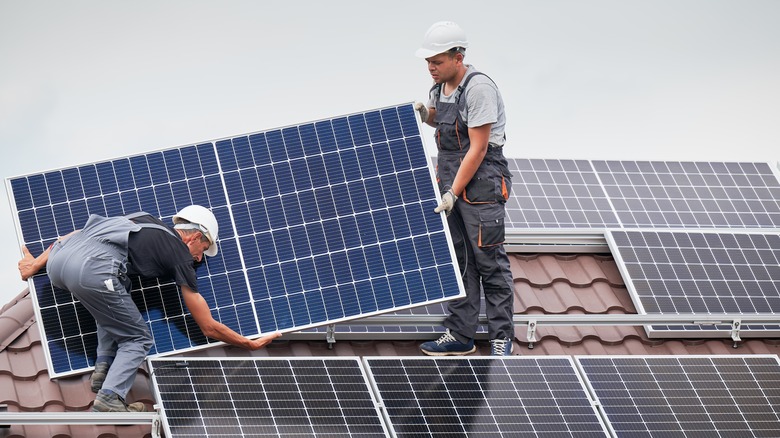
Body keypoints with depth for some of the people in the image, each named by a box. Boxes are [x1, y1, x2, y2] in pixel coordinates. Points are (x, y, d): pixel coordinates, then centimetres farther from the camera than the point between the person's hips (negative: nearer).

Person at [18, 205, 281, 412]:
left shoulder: (145, 221, 34)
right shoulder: (180, 255, 17)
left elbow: (80, 234, 30)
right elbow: (209, 328, 21)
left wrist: (37, 262, 33)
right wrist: (252, 345, 34)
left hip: (57, 260, 7)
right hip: (93, 271, -7)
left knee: (115, 302, 35)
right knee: (137, 339, 14)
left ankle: (103, 369, 24)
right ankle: (109, 399, -5)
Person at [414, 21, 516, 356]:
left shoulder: (478, 88, -18)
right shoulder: (439, 87, 8)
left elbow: (478, 148, -20)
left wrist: (453, 193, -20)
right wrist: (424, 115, 9)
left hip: (481, 182, -8)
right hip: (449, 178, 8)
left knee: (489, 260, -5)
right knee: (456, 260, 8)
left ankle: (501, 338, 2)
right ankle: (460, 335, 13)